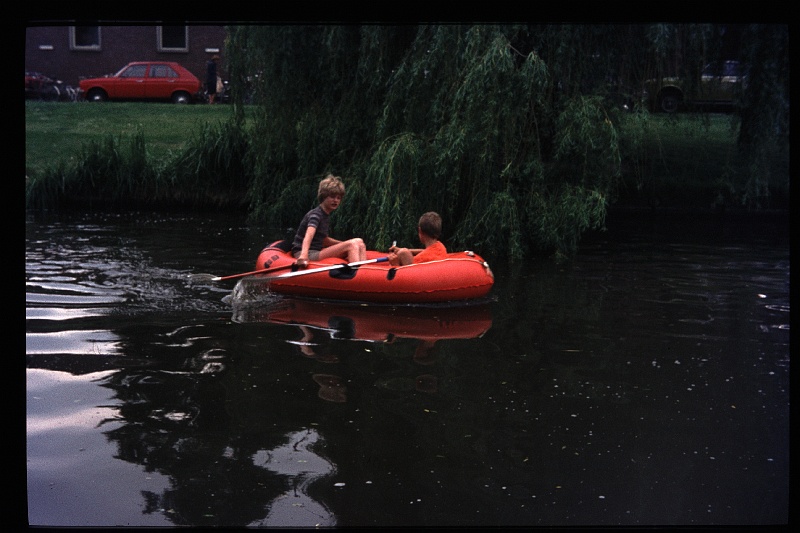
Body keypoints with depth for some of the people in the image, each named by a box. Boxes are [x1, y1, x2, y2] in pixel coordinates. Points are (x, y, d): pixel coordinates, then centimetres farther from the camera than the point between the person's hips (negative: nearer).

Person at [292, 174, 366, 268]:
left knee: (359, 243, 2)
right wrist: (303, 256, -50)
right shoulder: (315, 214, -14)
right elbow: (308, 235, -32)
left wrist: (345, 244, 14)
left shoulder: (326, 216, 15)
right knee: (352, 245, -21)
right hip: (309, 254, -10)